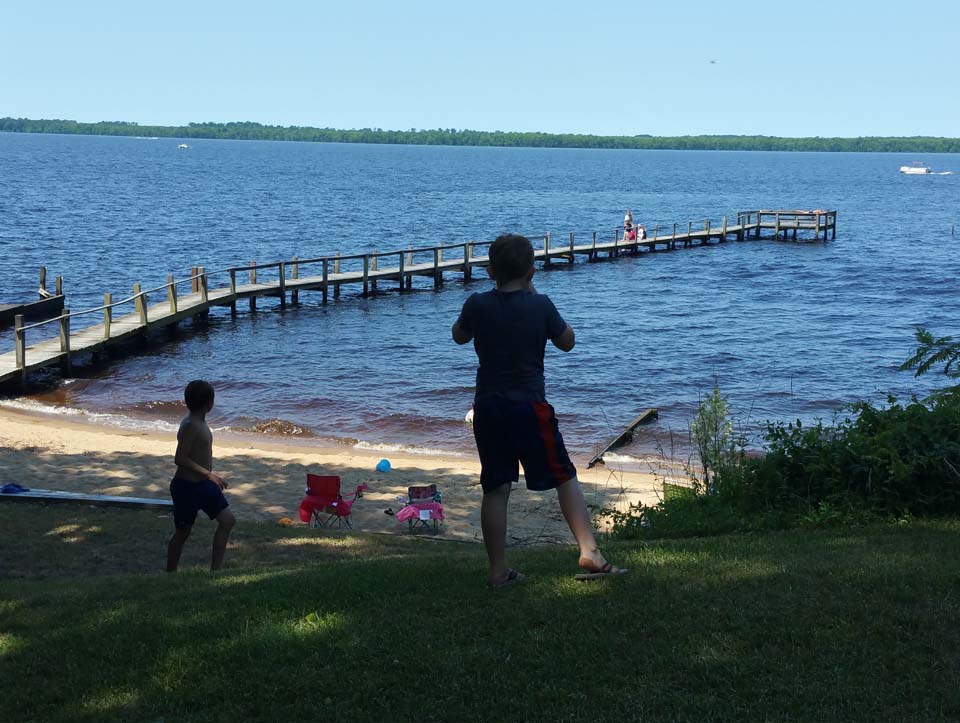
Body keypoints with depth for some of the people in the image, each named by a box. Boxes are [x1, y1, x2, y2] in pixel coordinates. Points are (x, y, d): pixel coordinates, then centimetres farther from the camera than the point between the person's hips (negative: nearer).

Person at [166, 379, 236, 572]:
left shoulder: (200, 422, 8)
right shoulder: (190, 426, -22)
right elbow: (180, 459, -26)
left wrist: (210, 476, 21)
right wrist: (209, 474, -24)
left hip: (203, 484, 9)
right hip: (187, 486, -9)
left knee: (228, 520, 6)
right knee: (183, 532, 3)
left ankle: (215, 568, 12)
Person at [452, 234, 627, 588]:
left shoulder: (477, 305, -1)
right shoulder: (541, 306, -6)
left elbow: (459, 336, 19)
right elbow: (567, 342, 9)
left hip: (487, 407, 3)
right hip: (529, 406, -3)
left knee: (495, 489, 7)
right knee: (565, 478, 6)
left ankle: (498, 570, 10)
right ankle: (589, 553, -2)